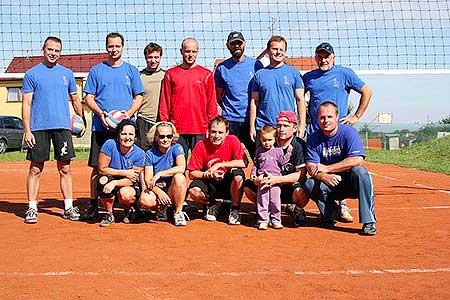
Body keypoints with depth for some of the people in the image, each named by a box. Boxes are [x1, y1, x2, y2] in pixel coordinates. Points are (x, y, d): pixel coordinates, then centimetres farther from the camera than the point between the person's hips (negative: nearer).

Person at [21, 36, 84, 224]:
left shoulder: (67, 74, 12)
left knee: (65, 169, 3)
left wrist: (82, 120, 11)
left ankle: (69, 207, 8)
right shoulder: (32, 74, 3)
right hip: (38, 127, -2)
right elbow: (26, 104, 0)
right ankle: (32, 208, 8)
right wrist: (27, 130, -7)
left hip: (62, 126, 2)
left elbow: (75, 100, 19)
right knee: (36, 169, 1)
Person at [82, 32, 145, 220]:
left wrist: (129, 113, -8)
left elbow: (139, 97, 10)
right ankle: (93, 204, 7)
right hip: (101, 127, 0)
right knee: (97, 167, 0)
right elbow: (88, 98, 8)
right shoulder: (96, 70, 10)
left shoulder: (131, 71, 11)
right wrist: (100, 113, -10)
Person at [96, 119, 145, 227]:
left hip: (130, 187, -1)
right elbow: (102, 169, -14)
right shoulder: (110, 145, -16)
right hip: (112, 183, 1)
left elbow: (132, 180, -17)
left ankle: (129, 210, 6)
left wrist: (115, 183, -35)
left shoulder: (139, 154, -16)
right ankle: (109, 214, -9)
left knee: (125, 194, -35)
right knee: (103, 179, -32)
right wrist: (125, 173, -19)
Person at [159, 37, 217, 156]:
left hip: (200, 129, 0)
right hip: (177, 129, 0)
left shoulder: (207, 74, 7)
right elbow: (164, 103, 8)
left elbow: (212, 104, 8)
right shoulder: (170, 74, 8)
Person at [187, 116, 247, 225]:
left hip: (228, 183, -1)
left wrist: (219, 165, -25)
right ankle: (211, 205, 9)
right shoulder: (201, 145, -11)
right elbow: (192, 173, -10)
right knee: (193, 192, -29)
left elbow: (243, 163, -24)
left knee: (238, 176, -33)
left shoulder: (232, 141, -12)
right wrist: (208, 174, -27)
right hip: (209, 183, 1)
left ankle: (235, 209, -6)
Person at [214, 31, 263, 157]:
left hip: (252, 119, 0)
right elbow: (218, 95, 14)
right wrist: (228, 109, 6)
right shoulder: (222, 68, 6)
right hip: (230, 120, 0)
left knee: (255, 155, 0)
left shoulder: (256, 64, 5)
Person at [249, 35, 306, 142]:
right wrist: (252, 127, 2)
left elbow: (300, 100, 4)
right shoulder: (259, 74, 8)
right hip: (263, 128, 1)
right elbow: (254, 102, 9)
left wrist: (302, 125, -5)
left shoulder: (293, 72, 5)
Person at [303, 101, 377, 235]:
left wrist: (326, 168, -24)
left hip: (350, 183, -2)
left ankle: (369, 221, -27)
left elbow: (357, 160, -25)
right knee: (309, 184, -25)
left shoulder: (348, 132, -12)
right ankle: (329, 213, 3)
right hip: (330, 185, 2)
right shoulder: (313, 138, -2)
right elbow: (311, 167, -9)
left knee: (359, 171, -33)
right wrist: (324, 176, -32)